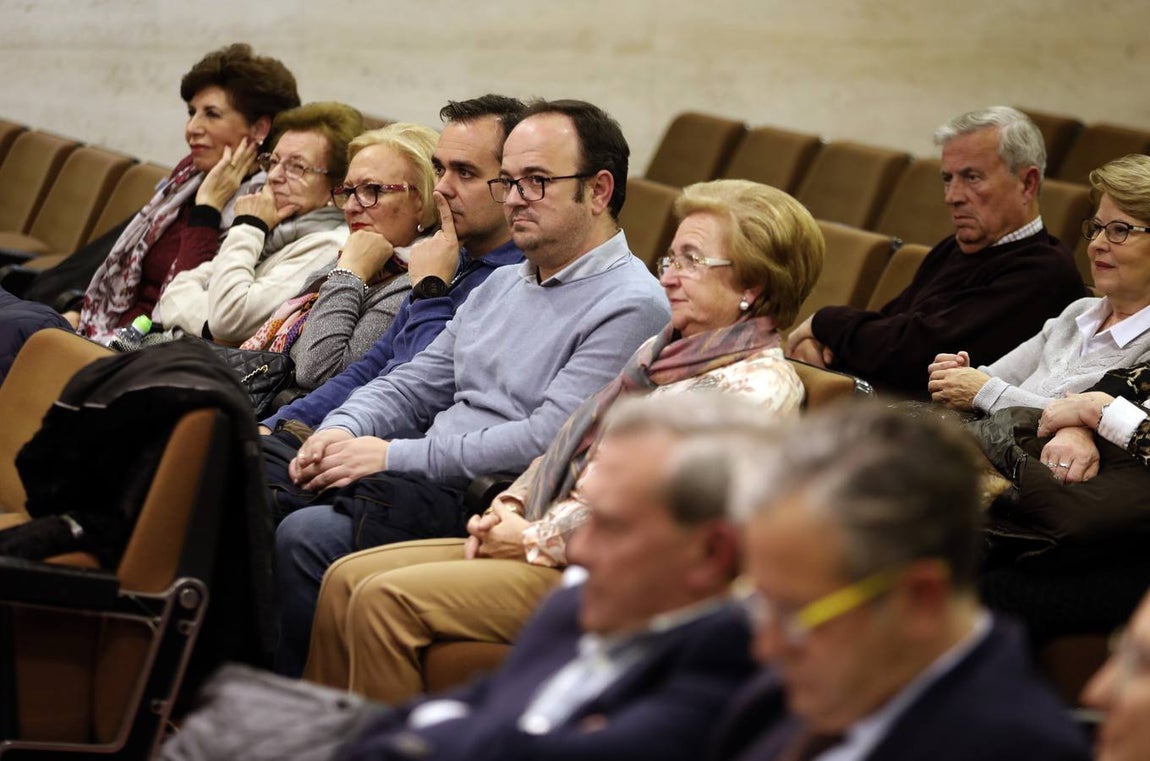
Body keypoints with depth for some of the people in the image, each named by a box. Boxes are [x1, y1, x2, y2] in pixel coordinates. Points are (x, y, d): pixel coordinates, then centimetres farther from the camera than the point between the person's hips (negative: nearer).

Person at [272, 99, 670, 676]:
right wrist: (342, 430, 0)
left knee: (306, 539, -26)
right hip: (428, 484, 8)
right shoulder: (501, 287, 22)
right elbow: (414, 385, 24)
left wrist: (396, 456, -16)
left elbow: (548, 442, -17)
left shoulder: (631, 307, -9)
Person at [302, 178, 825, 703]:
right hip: (538, 536, 10)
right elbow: (571, 445, 23)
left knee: (387, 599, -21)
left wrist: (536, 540, -14)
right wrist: (510, 507, 4)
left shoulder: (758, 387, -13)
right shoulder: (663, 350, 18)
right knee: (348, 579, -1)